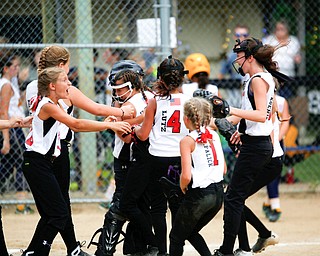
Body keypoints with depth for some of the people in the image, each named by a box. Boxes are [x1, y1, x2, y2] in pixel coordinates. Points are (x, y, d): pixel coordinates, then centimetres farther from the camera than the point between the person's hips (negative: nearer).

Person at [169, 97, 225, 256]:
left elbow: (186, 176, -18)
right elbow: (223, 169, 13)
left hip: (198, 195, -7)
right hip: (218, 193, 7)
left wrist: (183, 188, 2)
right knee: (191, 232, 25)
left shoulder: (188, 141, -11)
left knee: (176, 237, 10)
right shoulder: (214, 135, 8)